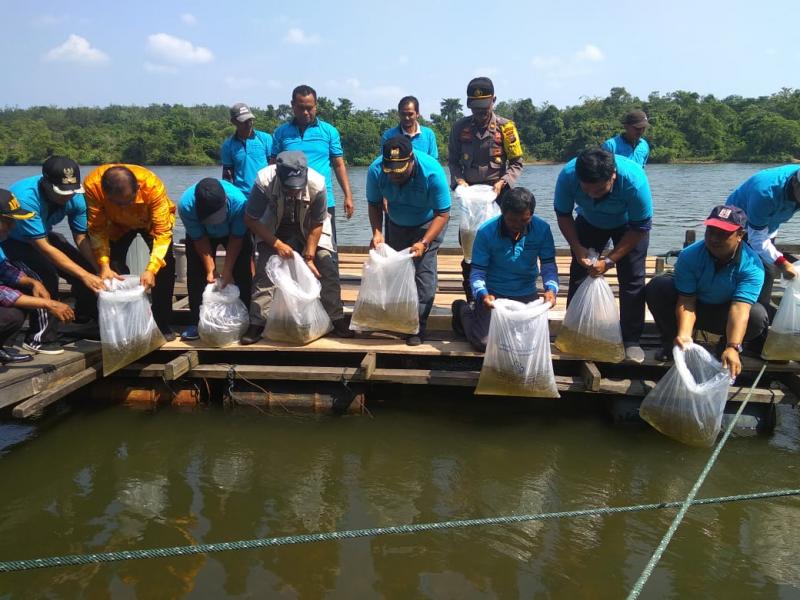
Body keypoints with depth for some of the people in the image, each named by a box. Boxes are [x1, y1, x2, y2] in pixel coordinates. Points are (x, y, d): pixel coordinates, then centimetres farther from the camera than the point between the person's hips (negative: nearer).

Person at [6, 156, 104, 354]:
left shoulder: (75, 197, -20)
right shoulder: (26, 197, -38)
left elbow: (82, 238, -13)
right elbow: (44, 248, -38)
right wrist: (84, 275, -41)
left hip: (43, 236, 7)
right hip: (10, 241, -6)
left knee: (88, 268, -4)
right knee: (45, 275, -31)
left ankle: (87, 322, 22)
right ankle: (40, 339, -16)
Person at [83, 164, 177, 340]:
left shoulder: (153, 186, -42)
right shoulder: (92, 185, -37)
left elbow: (162, 232, -37)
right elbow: (97, 228, -28)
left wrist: (151, 269, -47)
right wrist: (104, 266, -40)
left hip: (153, 221, -1)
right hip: (117, 224, 2)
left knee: (165, 265, -16)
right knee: (115, 265, -12)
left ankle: (163, 324, -1)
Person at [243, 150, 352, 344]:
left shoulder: (317, 184, -34)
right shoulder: (264, 181, -34)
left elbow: (317, 224, -18)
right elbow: (250, 220, -21)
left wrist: (309, 257, -19)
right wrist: (277, 244, -28)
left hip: (309, 227, 0)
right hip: (274, 228, 0)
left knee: (328, 268, -12)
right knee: (264, 269, -16)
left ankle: (336, 320, 1)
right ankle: (257, 324, -7)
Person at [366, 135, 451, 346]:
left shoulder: (432, 171, -35)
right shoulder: (376, 170, -26)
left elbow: (442, 214, -28)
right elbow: (374, 204, -10)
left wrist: (424, 243, -39)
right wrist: (377, 232, -27)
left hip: (428, 224, -4)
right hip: (396, 223, 4)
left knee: (424, 271, -14)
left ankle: (418, 327, -9)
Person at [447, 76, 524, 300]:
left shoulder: (505, 127, -1)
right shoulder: (460, 127, 3)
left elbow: (517, 163, 2)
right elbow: (452, 160, 10)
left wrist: (503, 182, -13)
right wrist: (459, 180, -8)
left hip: (497, 195, -2)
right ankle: (471, 301, 16)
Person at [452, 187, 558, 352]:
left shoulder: (542, 229, -15)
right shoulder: (486, 232, -20)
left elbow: (548, 265, -11)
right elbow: (477, 271, -18)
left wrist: (551, 288, -32)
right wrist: (482, 294, -39)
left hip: (526, 293, 3)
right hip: (493, 292, -3)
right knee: (483, 343, -9)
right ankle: (465, 310, 24)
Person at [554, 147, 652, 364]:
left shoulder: (634, 179, -40)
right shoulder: (567, 175, -34)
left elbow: (640, 227, -26)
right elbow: (563, 215, -15)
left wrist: (609, 261, -28)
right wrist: (577, 248, -27)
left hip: (628, 225, -2)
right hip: (589, 222, 2)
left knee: (632, 278, -10)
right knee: (579, 272, -3)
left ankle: (631, 341, 1)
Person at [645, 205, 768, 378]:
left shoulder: (751, 265, -26)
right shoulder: (689, 255, -23)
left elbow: (739, 309, -37)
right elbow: (686, 301, -26)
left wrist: (732, 348, -50)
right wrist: (684, 335, -42)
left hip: (724, 313, 0)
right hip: (694, 305, 1)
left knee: (758, 316, -32)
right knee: (657, 287, -25)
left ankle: (725, 345, 3)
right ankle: (672, 343, -3)